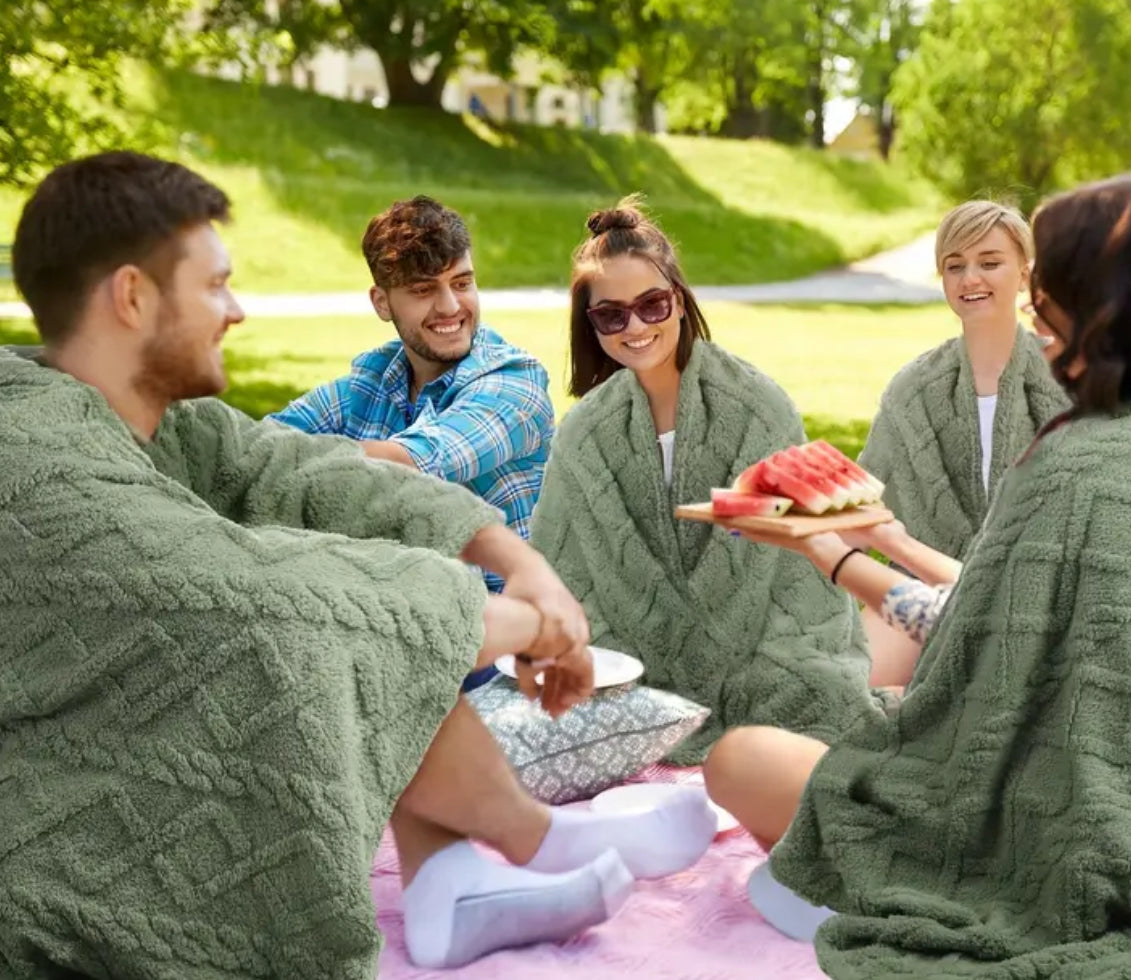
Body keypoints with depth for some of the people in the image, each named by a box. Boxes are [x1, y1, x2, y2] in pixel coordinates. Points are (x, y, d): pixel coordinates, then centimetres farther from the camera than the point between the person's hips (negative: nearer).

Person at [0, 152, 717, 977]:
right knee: (356, 623, -23)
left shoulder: (147, 416, 1)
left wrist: (518, 559, -16)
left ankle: (446, 887, -3)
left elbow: (312, 474, -3)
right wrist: (526, 621, -19)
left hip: (135, 766, 9)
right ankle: (540, 840, 1)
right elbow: (275, 598, -30)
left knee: (379, 565, 2)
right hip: (75, 872, -9)